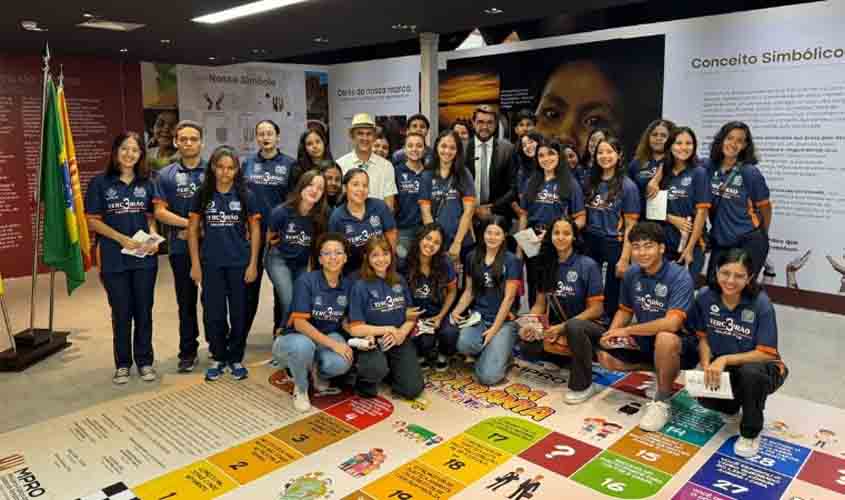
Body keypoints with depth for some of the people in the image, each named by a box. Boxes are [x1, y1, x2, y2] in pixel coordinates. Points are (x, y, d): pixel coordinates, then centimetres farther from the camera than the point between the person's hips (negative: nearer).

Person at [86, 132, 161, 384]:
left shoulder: (146, 183, 6)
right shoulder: (100, 183, -3)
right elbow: (92, 220, -4)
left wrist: (154, 238, -8)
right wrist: (122, 239, -15)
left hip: (144, 257, 2)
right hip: (114, 258, -2)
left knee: (143, 311, 8)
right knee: (121, 313, 7)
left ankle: (145, 361, 21)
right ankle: (123, 364, 21)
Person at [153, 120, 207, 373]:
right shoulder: (166, 175, 7)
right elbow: (160, 211, 0)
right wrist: (189, 223, -13)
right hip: (180, 247, 2)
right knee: (186, 301, 10)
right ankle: (188, 352, 21)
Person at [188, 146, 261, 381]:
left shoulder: (245, 195, -2)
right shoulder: (202, 195, 1)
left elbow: (255, 230, 1)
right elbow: (193, 230, 4)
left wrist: (253, 263, -5)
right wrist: (195, 264, -2)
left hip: (239, 263, -1)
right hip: (211, 264, 1)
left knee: (239, 313, 6)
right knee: (214, 313, 6)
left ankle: (236, 358, 22)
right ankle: (218, 358, 23)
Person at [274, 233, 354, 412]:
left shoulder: (348, 285, -3)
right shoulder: (306, 281, -18)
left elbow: (345, 321, 7)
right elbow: (299, 323, -23)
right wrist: (333, 344, -29)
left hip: (328, 338, 3)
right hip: (297, 338, -3)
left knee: (342, 363, -31)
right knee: (303, 345, -40)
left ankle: (317, 372, 8)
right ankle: (300, 388, -6)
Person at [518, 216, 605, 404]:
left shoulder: (588, 265, -14)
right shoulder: (547, 265, 3)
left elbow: (596, 309, -15)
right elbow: (540, 304, 5)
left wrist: (562, 327, -23)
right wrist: (528, 325, -15)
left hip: (591, 324, -5)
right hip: (560, 325, 6)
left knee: (574, 326, -40)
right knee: (527, 346, -19)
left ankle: (583, 385, -18)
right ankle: (570, 360, 10)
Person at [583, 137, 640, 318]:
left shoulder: (627, 186, -6)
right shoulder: (591, 182, 7)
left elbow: (630, 225, -8)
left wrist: (624, 258, -14)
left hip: (615, 245, -4)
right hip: (590, 242, 4)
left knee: (612, 297, 8)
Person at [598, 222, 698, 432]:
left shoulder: (679, 277, -24)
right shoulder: (632, 274, -4)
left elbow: (672, 323, -35)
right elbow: (625, 310, 9)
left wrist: (627, 331, -26)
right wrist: (612, 333, -12)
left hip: (680, 344, -7)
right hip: (645, 340, 7)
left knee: (665, 339, -39)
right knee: (606, 357, -7)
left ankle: (662, 400, -14)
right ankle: (662, 371, 14)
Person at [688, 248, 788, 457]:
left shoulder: (761, 303, -23)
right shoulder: (705, 296, -13)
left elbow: (766, 353, -21)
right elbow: (703, 337, -1)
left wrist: (725, 359, -31)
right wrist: (707, 366, -18)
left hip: (761, 368, -3)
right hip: (722, 367, 3)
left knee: (749, 372, -38)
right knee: (706, 398, -26)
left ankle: (751, 433, -8)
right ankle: (732, 406, 16)